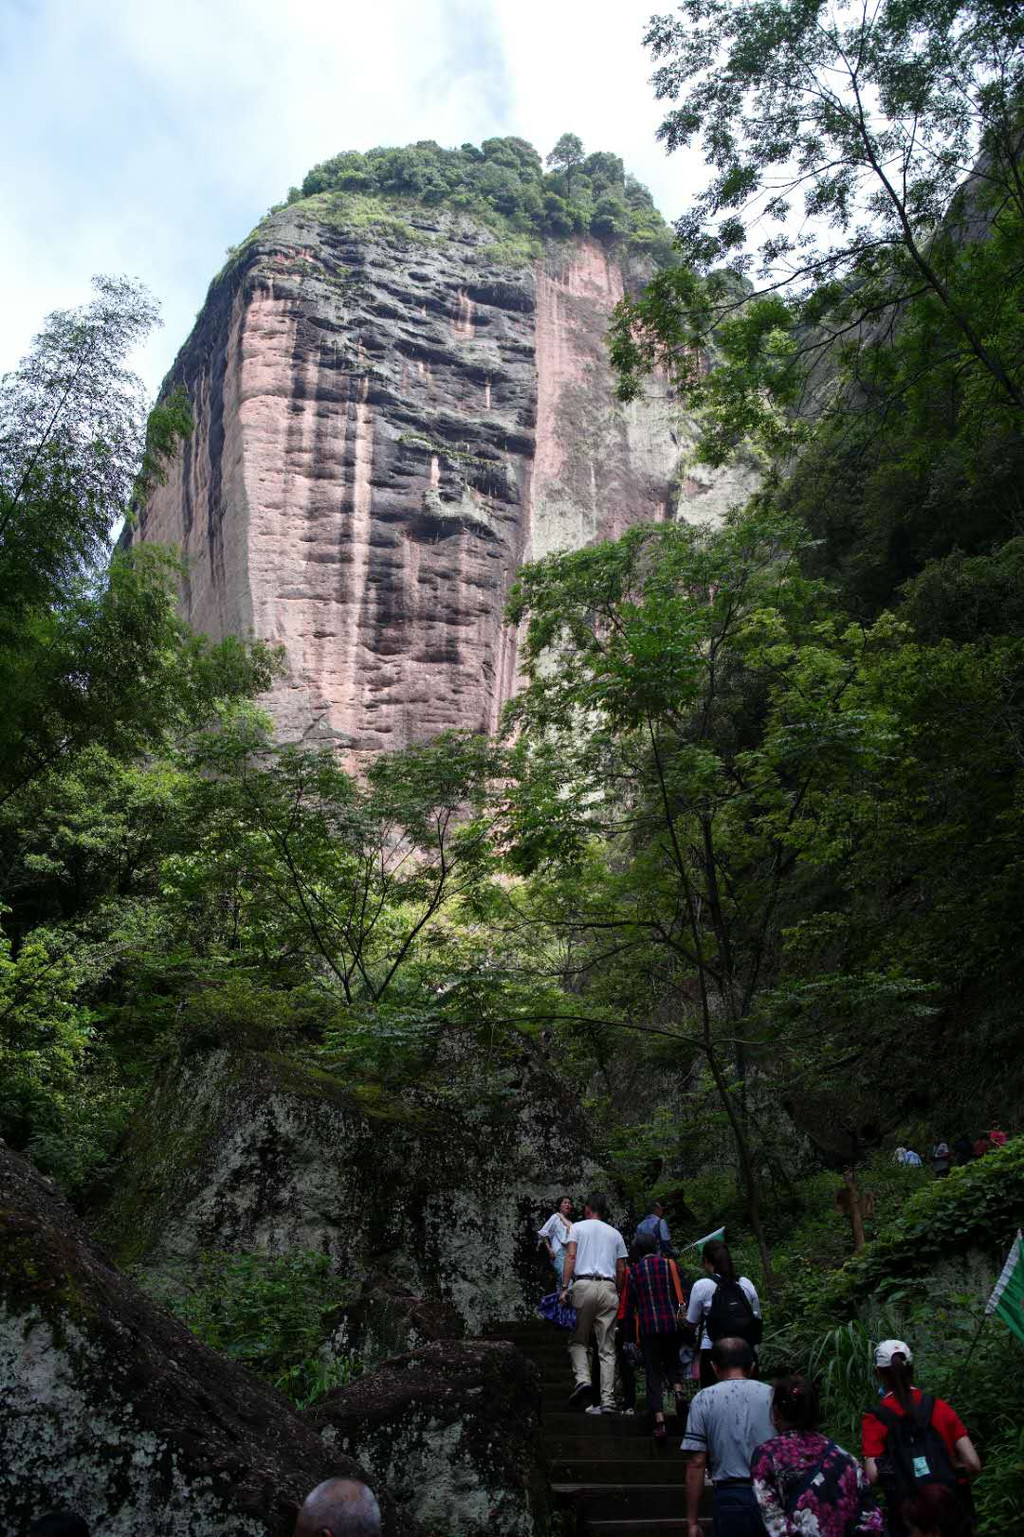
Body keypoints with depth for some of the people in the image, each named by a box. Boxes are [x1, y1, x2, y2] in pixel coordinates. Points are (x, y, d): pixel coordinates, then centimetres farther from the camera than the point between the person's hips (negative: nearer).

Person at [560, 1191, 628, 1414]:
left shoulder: (578, 1227, 10)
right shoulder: (615, 1233, 18)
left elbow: (571, 1256, -3)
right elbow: (621, 1269, 13)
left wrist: (565, 1287, -6)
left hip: (584, 1284, -2)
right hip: (609, 1287, 3)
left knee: (578, 1340, 10)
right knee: (607, 1348, 4)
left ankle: (582, 1379, -13)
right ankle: (608, 1400, -1)